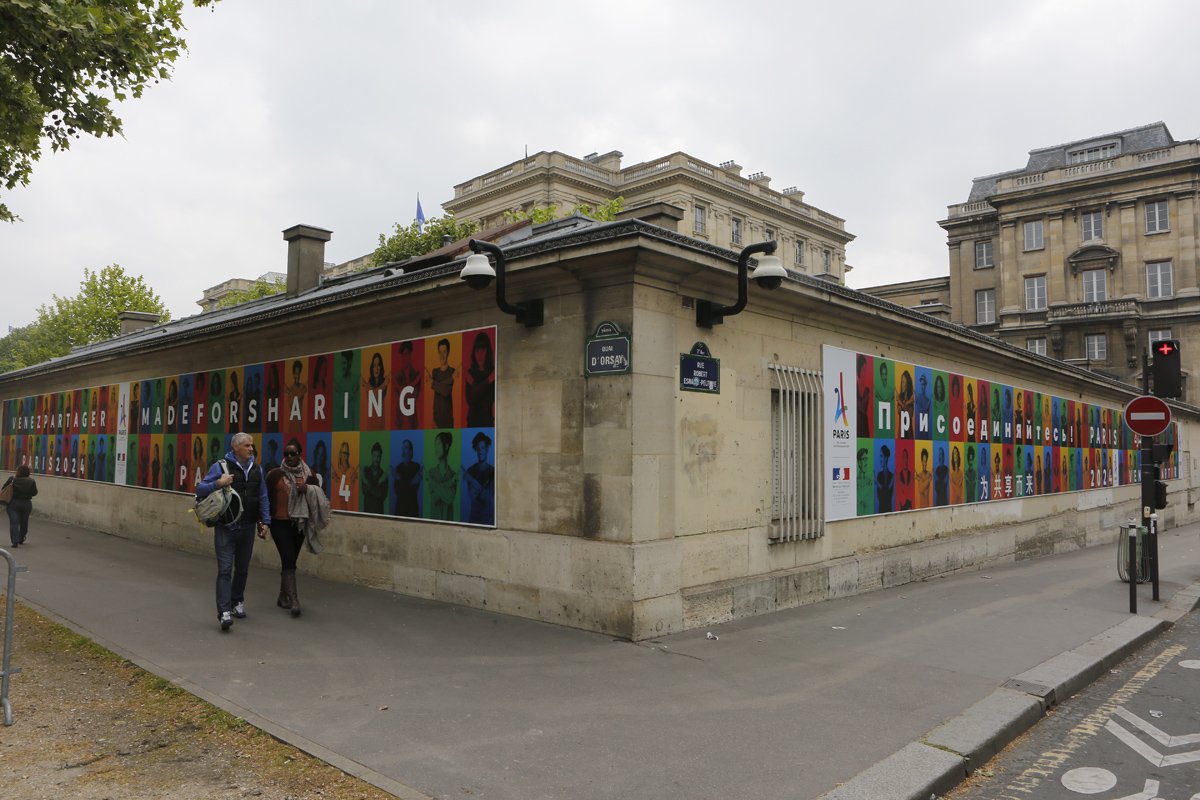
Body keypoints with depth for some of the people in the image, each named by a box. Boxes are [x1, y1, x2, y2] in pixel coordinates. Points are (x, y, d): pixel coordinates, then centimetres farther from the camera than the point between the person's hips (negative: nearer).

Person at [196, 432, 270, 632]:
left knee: (242, 568, 14)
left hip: (248, 527, 4)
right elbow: (200, 490, -5)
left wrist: (265, 521, 8)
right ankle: (224, 612, -8)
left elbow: (263, 497, 13)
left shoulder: (256, 469, 8)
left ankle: (237, 602, 31)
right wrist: (218, 484, -22)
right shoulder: (221, 467, -5)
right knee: (225, 569, -8)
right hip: (226, 527, -4)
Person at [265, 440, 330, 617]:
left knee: (290, 561, 12)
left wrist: (308, 489, -12)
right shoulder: (275, 474, -2)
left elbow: (319, 498, 7)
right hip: (280, 523, -3)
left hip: (300, 524, 3)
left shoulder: (309, 475, 6)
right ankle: (294, 601, -11)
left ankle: (283, 597, 27)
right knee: (288, 561, -10)